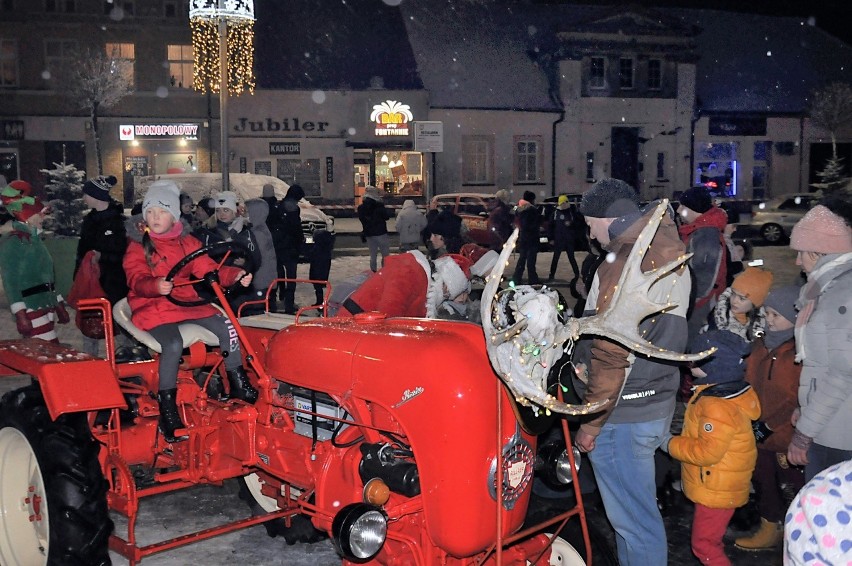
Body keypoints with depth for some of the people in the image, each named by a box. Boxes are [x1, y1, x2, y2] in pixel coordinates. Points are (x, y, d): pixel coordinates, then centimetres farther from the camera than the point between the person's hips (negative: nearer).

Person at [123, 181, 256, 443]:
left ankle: (238, 385, 4)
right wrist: (156, 285, -40)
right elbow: (137, 280, -17)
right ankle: (167, 409, -18)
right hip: (152, 306, -4)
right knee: (173, 344, -31)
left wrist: (235, 275, -17)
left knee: (226, 327, -13)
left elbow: (209, 269, 3)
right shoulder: (137, 246, -2)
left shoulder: (187, 243, 10)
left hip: (188, 302, 4)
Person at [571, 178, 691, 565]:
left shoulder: (625, 266, -20)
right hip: (658, 402, 9)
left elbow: (609, 356, -21)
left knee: (633, 520, 3)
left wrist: (591, 424, -14)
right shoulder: (669, 254, 9)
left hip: (624, 415, -9)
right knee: (638, 511, 22)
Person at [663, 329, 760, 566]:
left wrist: (671, 445, -18)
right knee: (711, 540, 26)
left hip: (716, 491, -11)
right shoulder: (721, 392, 4)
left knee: (704, 544, -1)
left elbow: (707, 451, -29)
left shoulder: (717, 406, -30)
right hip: (717, 487, 11)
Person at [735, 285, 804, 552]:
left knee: (794, 483, 6)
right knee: (763, 480, 20)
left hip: (789, 438, -7)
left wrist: (770, 424, -17)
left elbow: (801, 398, -20)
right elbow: (750, 384, 13)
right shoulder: (761, 345, 6)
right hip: (761, 434, 7)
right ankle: (770, 529, 38)